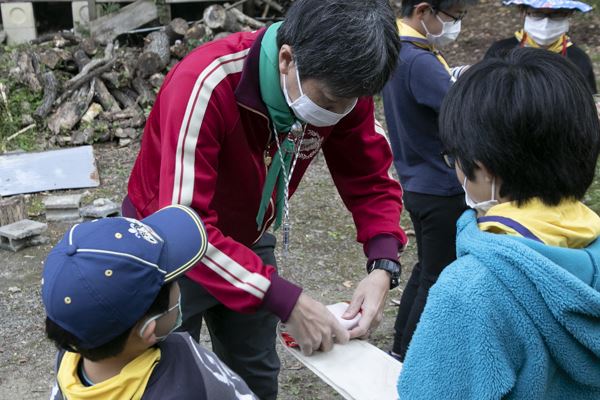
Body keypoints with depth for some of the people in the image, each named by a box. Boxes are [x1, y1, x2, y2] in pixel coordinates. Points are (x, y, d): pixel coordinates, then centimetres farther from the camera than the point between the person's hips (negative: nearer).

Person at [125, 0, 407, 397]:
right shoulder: (206, 85, -35)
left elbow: (371, 180, -7)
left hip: (246, 242, 5)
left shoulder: (339, 86, -18)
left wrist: (383, 265, -24)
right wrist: (286, 301, -39)